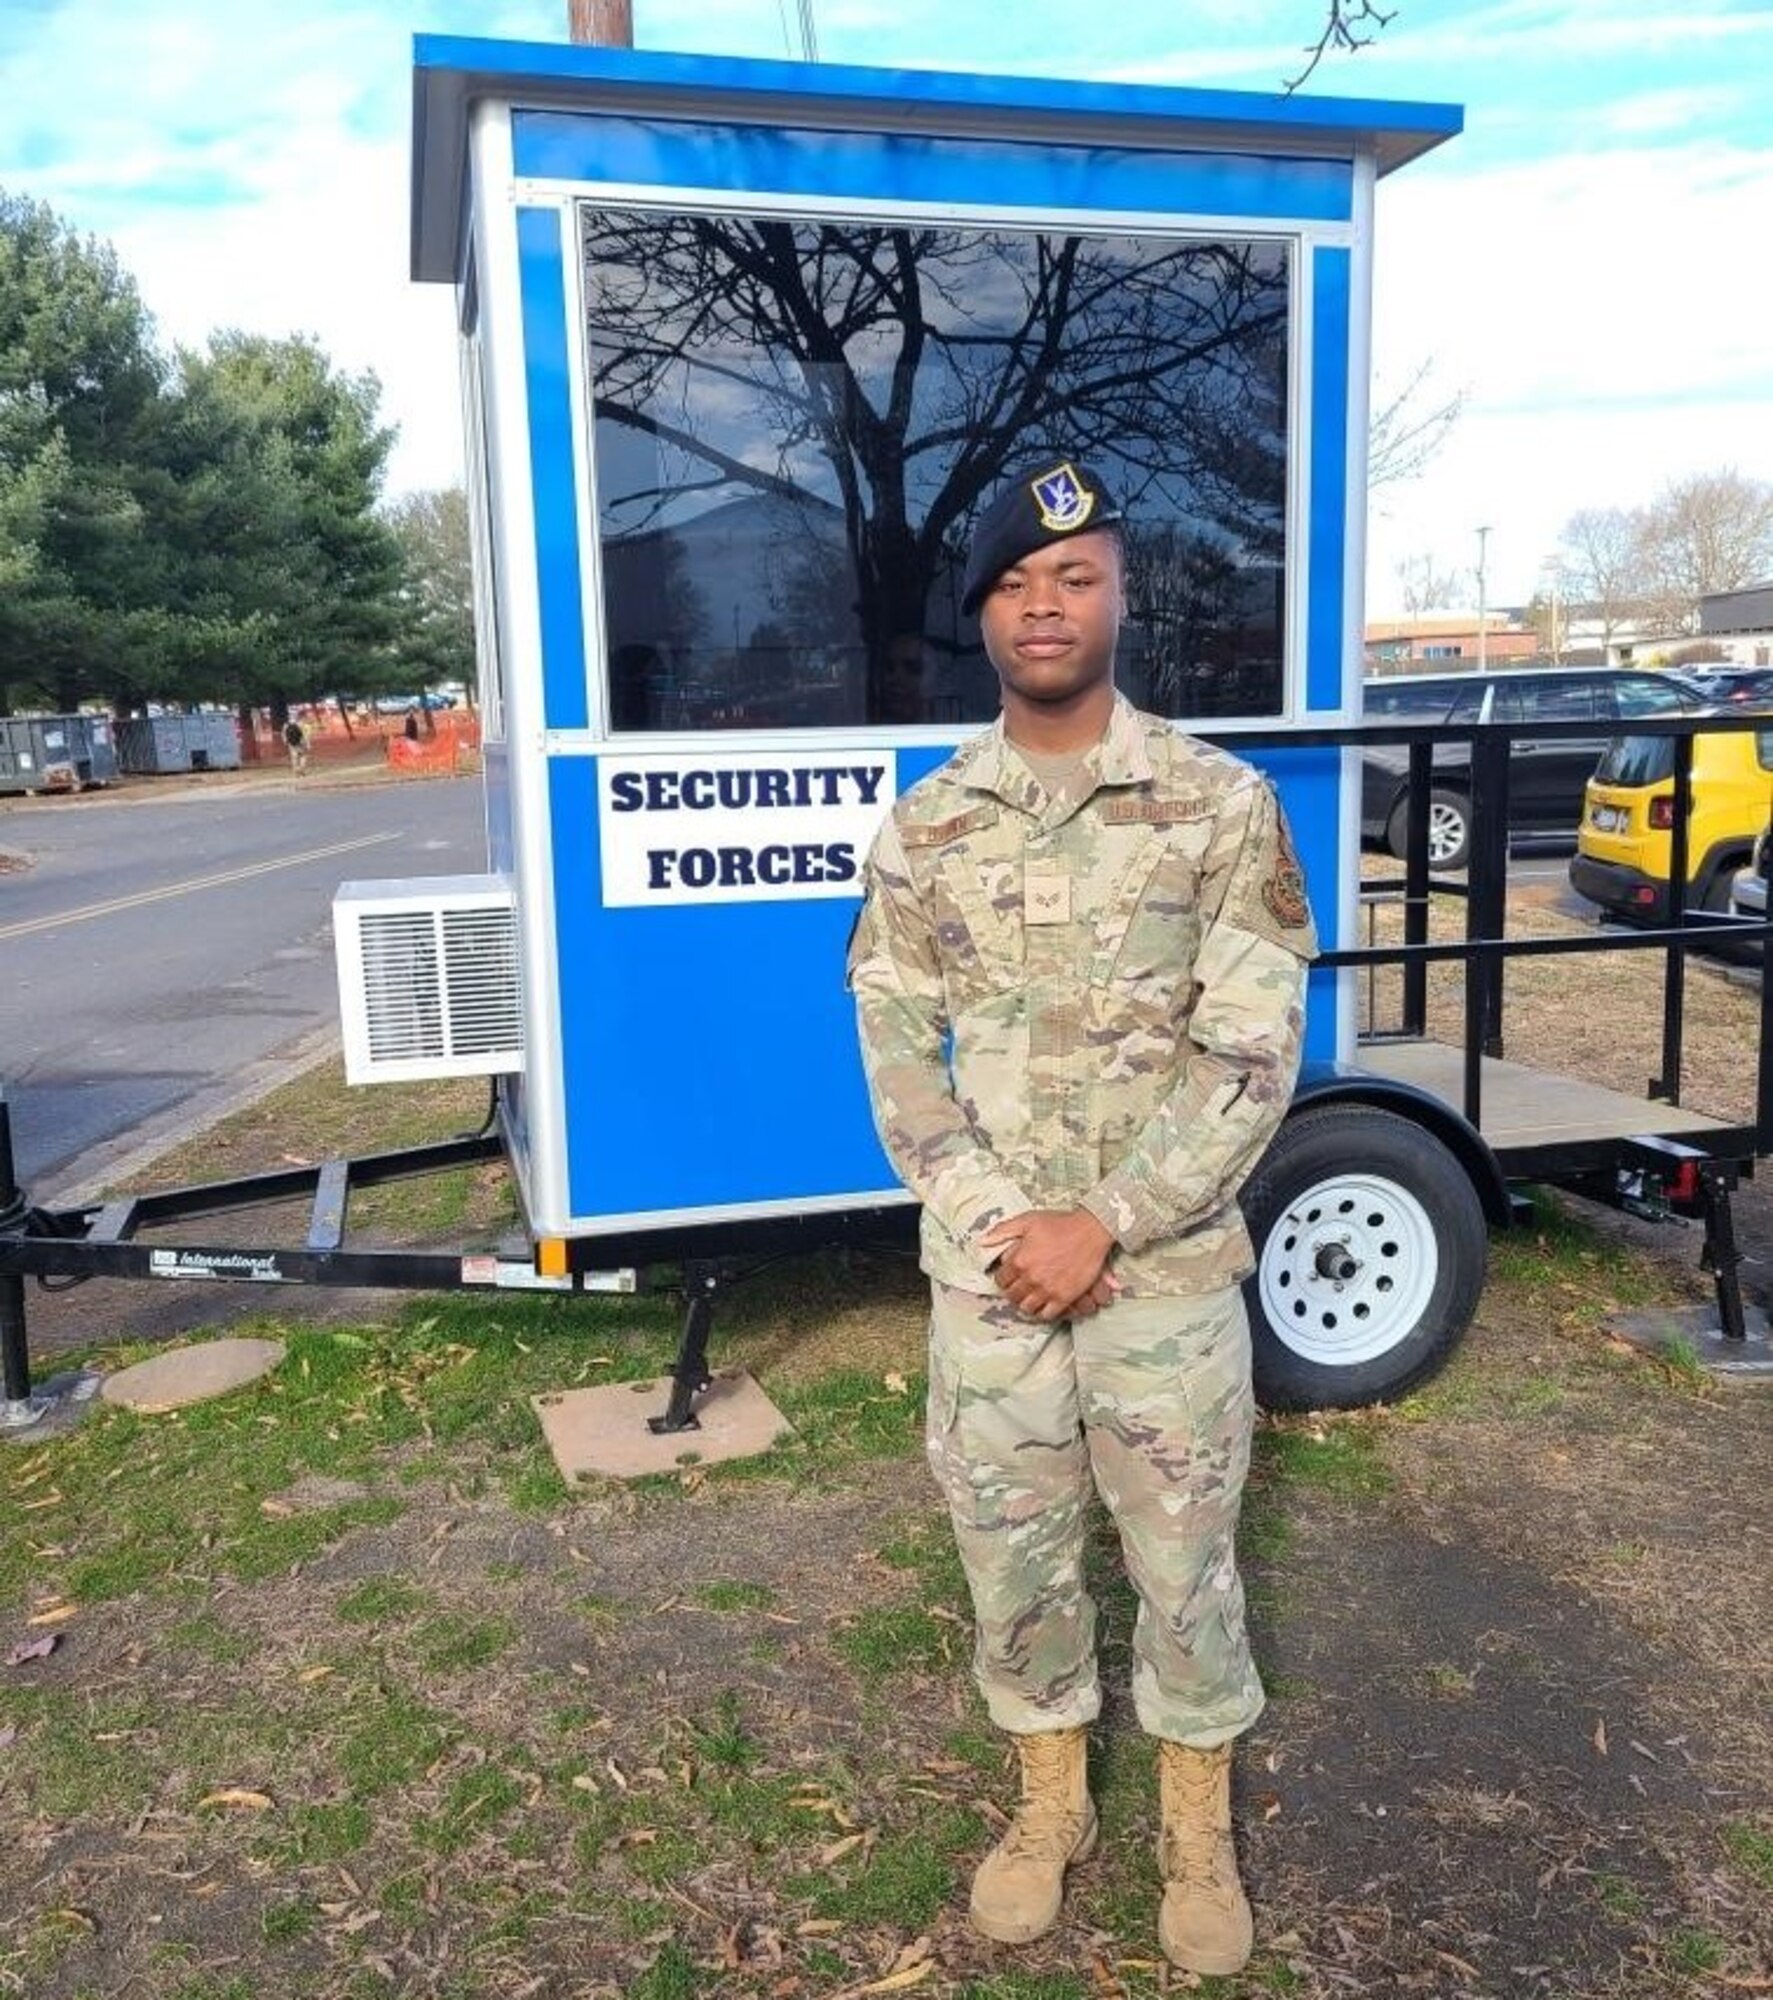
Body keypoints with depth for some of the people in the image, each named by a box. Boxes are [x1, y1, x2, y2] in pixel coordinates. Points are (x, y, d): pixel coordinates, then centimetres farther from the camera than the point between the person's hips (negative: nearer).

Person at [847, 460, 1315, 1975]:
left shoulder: (1218, 803, -6)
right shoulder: (926, 827, 1)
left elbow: (1255, 1056, -10)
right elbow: (897, 1051, 0)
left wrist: (1103, 1226, -16)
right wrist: (999, 1223, -12)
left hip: (1170, 1268, -2)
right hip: (987, 1270, 2)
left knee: (1183, 1558, 13)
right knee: (1013, 1550, 16)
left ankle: (1199, 1833, 37)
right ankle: (1053, 1803, 40)